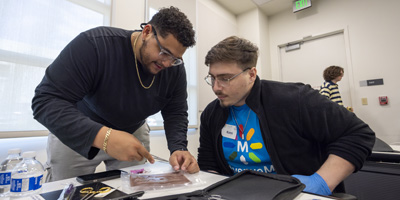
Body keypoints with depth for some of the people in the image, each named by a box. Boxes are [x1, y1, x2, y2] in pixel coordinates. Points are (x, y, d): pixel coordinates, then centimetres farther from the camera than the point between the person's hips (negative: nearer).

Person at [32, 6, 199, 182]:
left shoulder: (175, 69, -16)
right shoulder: (94, 44, -29)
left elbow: (176, 112, -10)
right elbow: (46, 101, -31)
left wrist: (178, 148, -29)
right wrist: (103, 136, -46)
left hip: (133, 133, 3)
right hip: (75, 134, -2)